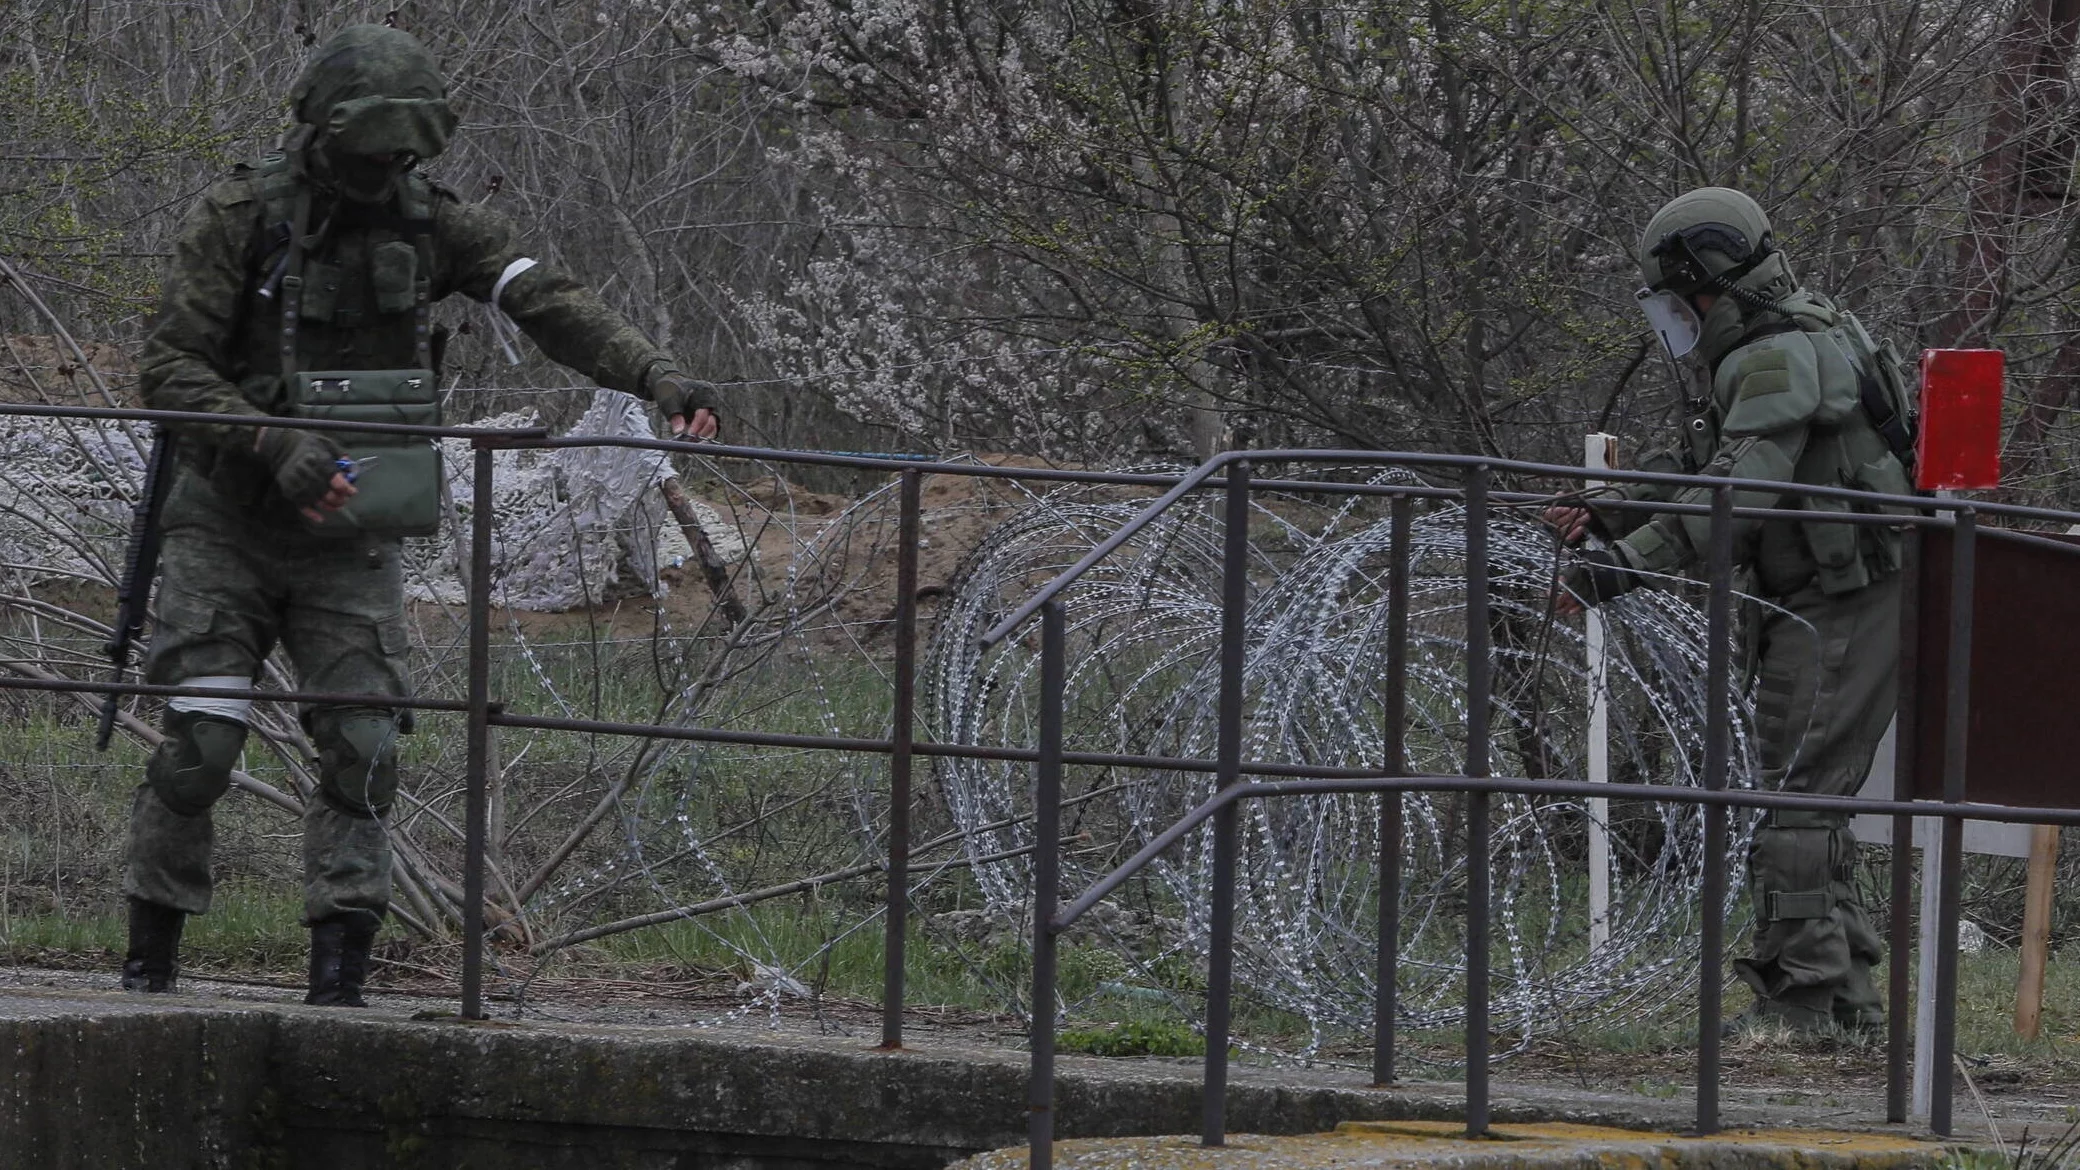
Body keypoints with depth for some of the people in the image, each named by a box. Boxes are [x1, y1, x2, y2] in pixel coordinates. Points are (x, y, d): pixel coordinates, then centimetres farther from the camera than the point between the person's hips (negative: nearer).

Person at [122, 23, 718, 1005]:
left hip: (348, 539, 3)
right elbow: (169, 369, -15)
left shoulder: (428, 223, 0)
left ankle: (337, 976, -7)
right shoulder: (239, 218, -11)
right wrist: (278, 447, -29)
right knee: (200, 741, -10)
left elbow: (546, 302, -11)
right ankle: (151, 954, 4)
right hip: (228, 524, -3)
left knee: (363, 748, -8)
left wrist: (655, 376, -27)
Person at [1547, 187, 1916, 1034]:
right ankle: (1847, 999, 17)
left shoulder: (1783, 356, -17)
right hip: (1817, 606, 11)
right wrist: (1603, 512, 7)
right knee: (1811, 802, 14)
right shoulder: (1752, 358, 18)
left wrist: (1626, 564, -31)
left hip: (1840, 606, -11)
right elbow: (1693, 471, 23)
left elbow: (1741, 489, -28)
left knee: (1795, 798, -11)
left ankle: (1800, 998, -13)